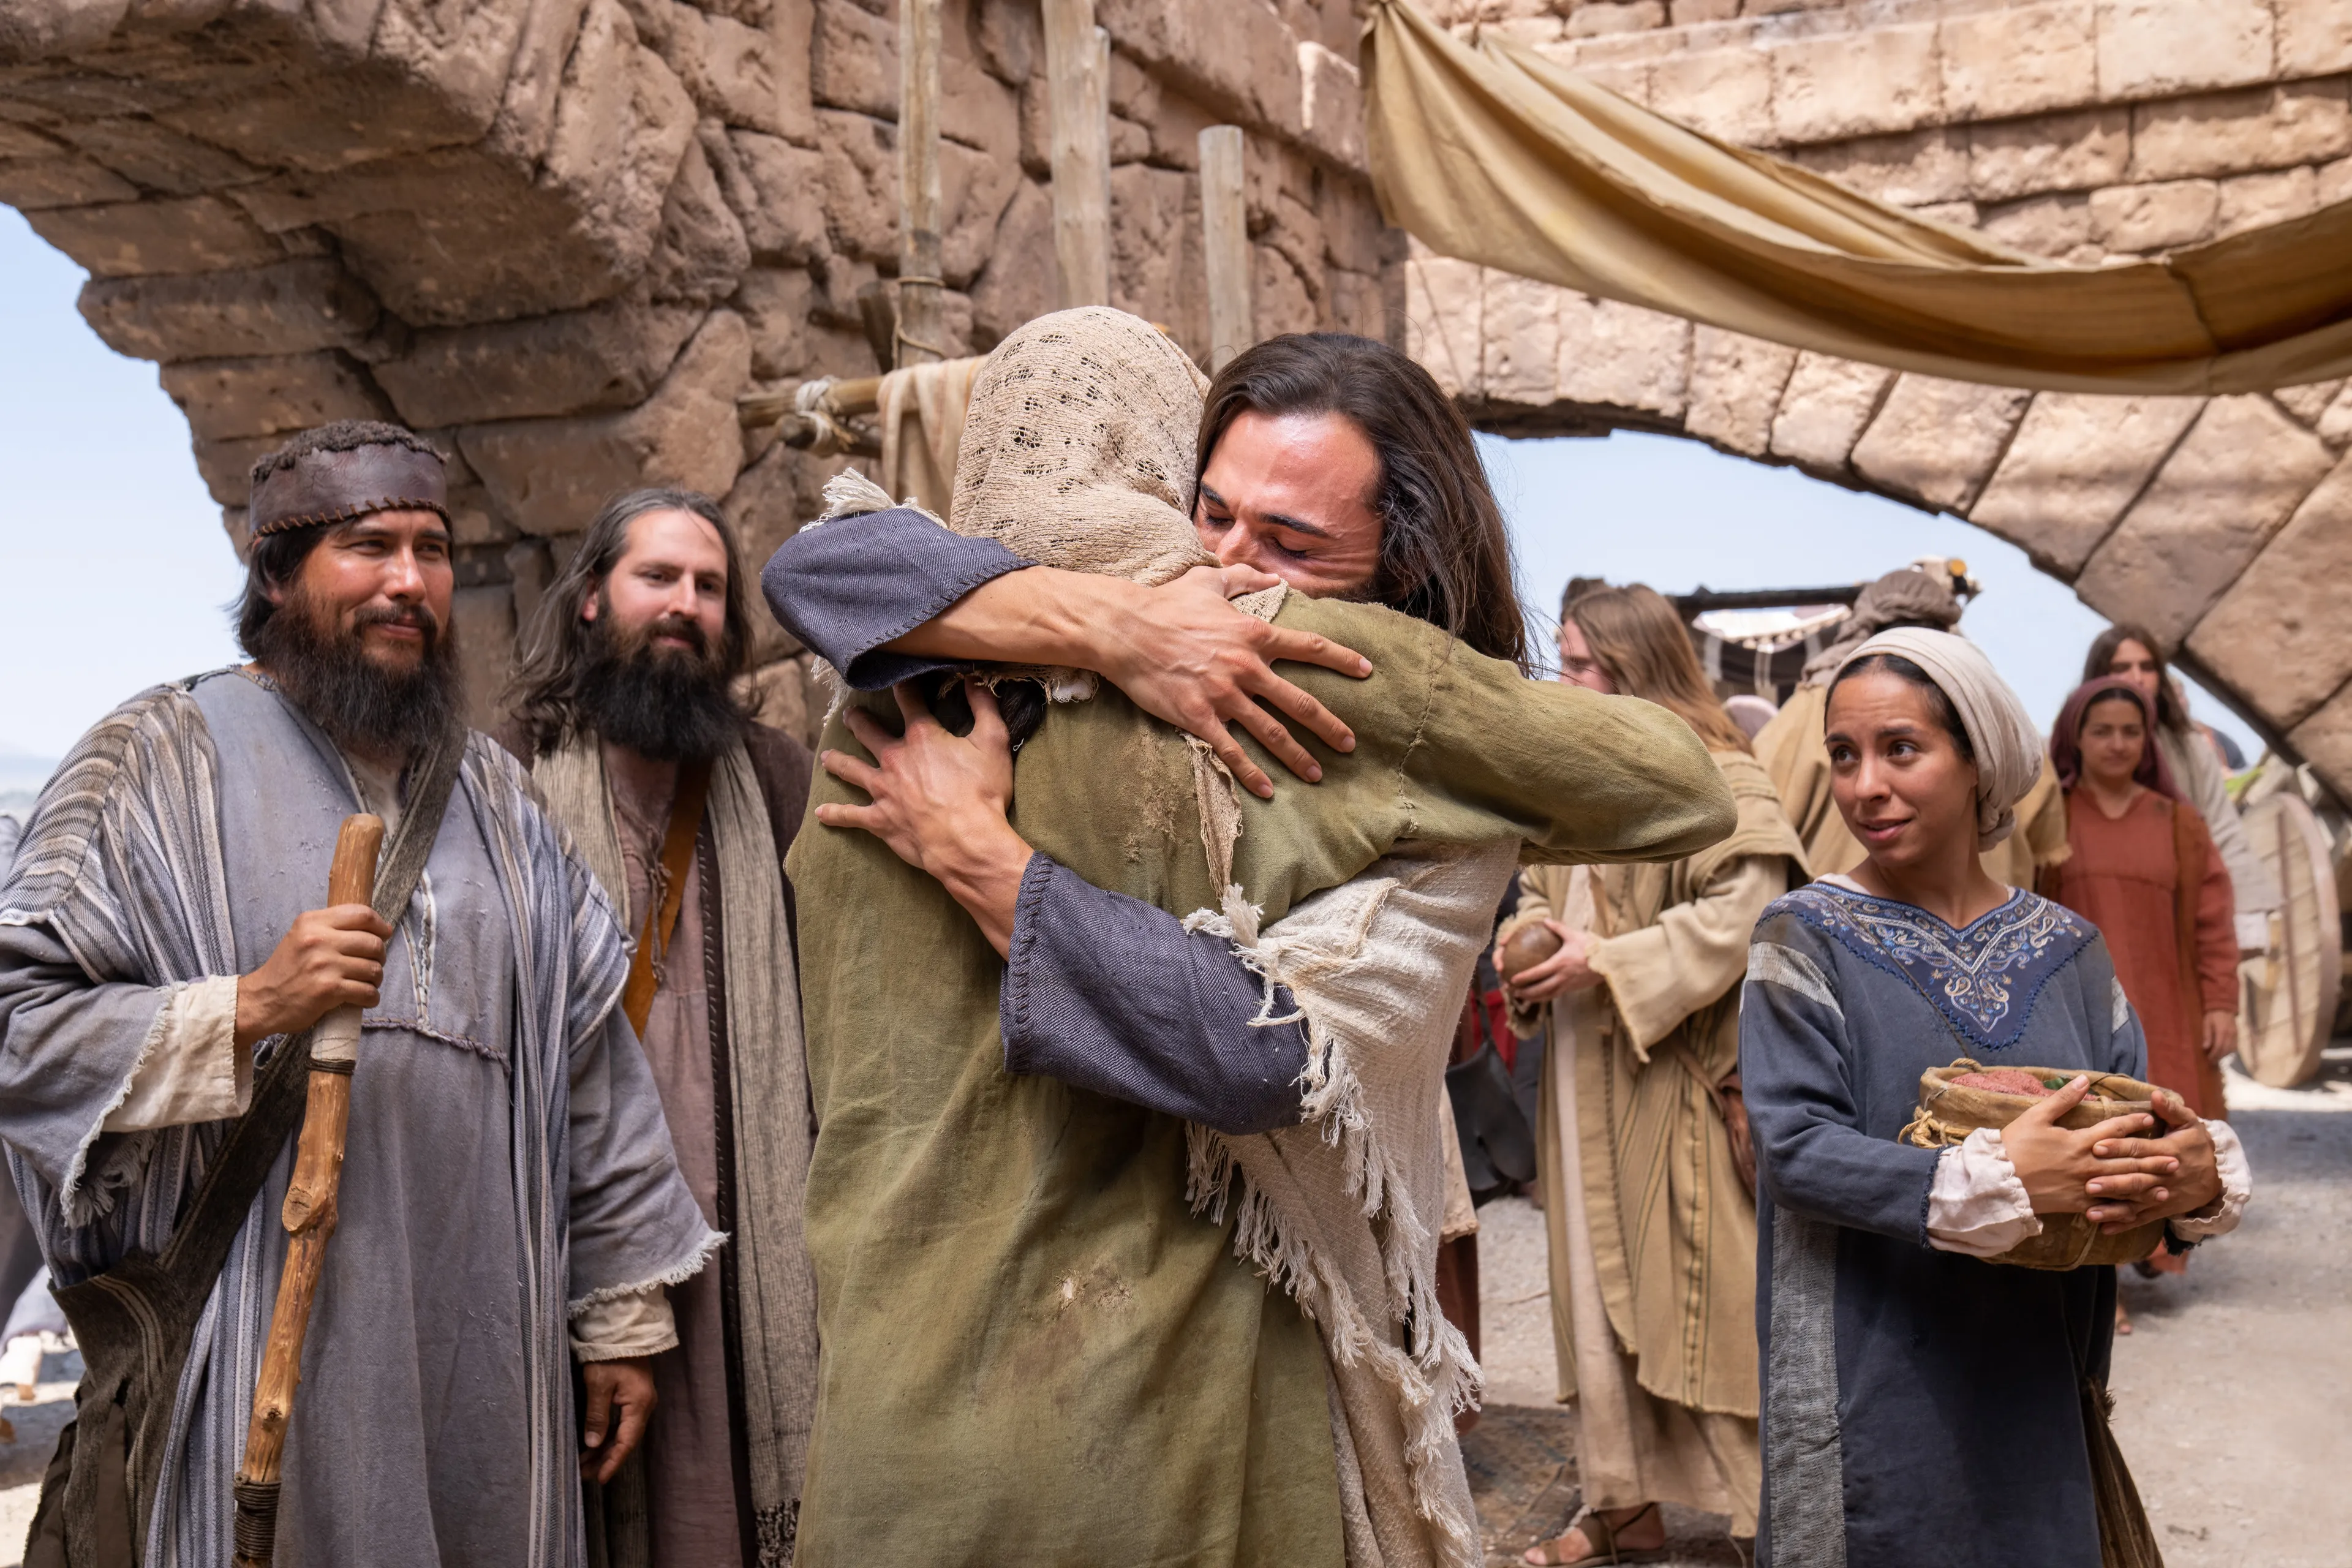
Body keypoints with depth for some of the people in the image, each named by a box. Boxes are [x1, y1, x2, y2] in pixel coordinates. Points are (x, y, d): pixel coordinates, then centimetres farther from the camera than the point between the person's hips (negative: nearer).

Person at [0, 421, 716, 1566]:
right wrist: (247, 1010, -20)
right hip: (247, 1356, -4)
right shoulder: (163, 757, 1)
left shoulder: (492, 794, 16)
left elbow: (589, 1064, 16)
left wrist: (620, 1316, 14)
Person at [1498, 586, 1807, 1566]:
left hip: (1678, 1080, -7)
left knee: (1702, 1289, -3)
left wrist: (1607, 963, -19)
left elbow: (1739, 912, -18)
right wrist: (1528, 937, -1)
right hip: (1584, 1080, 7)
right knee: (1597, 1287, 11)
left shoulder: (1718, 777, -9)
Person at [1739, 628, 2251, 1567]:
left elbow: (2133, 1125, 5)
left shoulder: (2065, 948, 6)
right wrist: (1990, 1181, -28)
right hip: (1871, 1378, -4)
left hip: (2035, 1376, 4)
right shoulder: (1807, 937, -6)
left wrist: (2202, 1173, -19)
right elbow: (1796, 1144, -16)